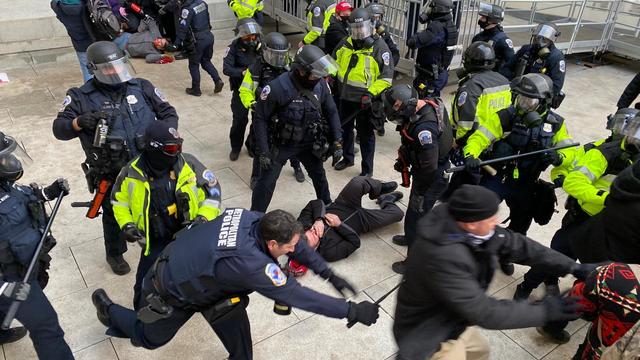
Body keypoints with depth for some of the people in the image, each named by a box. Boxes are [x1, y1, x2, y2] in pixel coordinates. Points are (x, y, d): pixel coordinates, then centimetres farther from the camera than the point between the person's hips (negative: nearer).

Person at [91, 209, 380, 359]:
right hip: (171, 293, -6)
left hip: (198, 274, 7)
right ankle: (108, 310, 48)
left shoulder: (254, 219, -23)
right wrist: (352, 311, -35)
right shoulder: (249, 263, -43)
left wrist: (330, 275, -8)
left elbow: (297, 245, -7)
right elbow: (297, 296, -40)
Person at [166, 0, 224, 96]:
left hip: (198, 40, -7)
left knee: (194, 65, 8)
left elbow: (182, 28, -21)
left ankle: (196, 89, 16)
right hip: (209, 36, 7)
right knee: (206, 61, 21)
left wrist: (177, 44, -21)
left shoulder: (188, 9, -18)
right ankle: (217, 80, 6)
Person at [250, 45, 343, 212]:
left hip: (308, 143, 5)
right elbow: (260, 118, -19)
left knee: (319, 175, 21)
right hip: (280, 144, -4)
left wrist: (337, 142, -3)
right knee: (266, 182, 0)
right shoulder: (278, 87, -27)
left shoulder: (321, 85, -13)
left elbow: (331, 112, 1)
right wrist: (263, 151, -21)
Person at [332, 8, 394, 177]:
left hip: (364, 100, -6)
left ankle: (367, 169, 19)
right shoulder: (345, 44, 3)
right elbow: (334, 61, 22)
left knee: (366, 135, 5)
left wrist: (371, 93, -24)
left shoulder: (379, 47, -15)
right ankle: (347, 158, 44)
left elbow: (386, 77, -15)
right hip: (345, 97, 6)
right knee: (345, 129, 21)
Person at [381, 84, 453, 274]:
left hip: (432, 178, -10)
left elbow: (430, 167, -32)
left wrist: (419, 192, -18)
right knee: (415, 208, 29)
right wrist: (403, 159, 11)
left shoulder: (424, 128, -37)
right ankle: (411, 238, 53)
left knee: (415, 217, 3)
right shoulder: (429, 103, -8)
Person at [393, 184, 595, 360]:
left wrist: (573, 267, -4)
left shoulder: (475, 231, -14)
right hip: (431, 338, -9)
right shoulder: (444, 257, -39)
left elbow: (519, 246, -2)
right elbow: (484, 312, -33)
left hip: (451, 321, 9)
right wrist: (544, 311, -25)